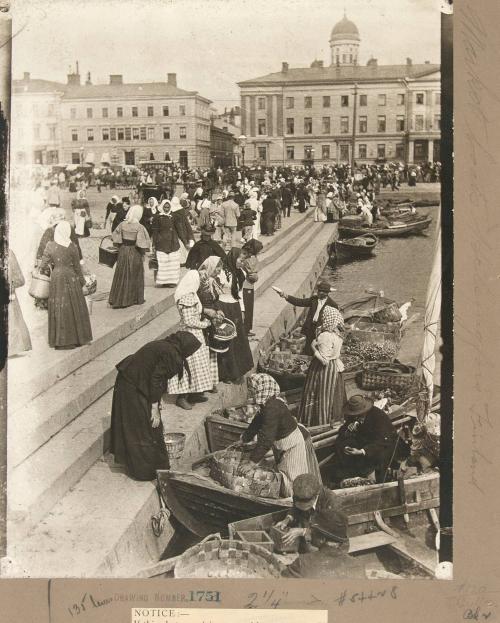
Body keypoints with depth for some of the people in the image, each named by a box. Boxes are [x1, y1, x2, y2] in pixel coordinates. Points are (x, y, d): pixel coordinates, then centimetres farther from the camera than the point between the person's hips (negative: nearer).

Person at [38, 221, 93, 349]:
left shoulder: (50, 246, -6)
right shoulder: (72, 247, -9)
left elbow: (43, 265, -3)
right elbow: (77, 266, -2)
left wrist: (44, 270, 20)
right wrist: (82, 281, 11)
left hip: (56, 278, 2)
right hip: (70, 278, -2)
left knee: (58, 309, 8)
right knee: (73, 308, 9)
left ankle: (59, 340, 11)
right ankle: (75, 337, 14)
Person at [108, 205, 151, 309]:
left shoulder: (122, 225, -3)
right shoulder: (139, 227, -15)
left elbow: (116, 237, 3)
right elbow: (141, 243, -16)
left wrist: (120, 247, 14)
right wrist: (143, 253, -2)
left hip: (123, 251, 4)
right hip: (135, 253, -3)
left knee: (121, 276, 11)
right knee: (135, 276, 11)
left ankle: (118, 299, 12)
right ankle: (136, 299, 21)